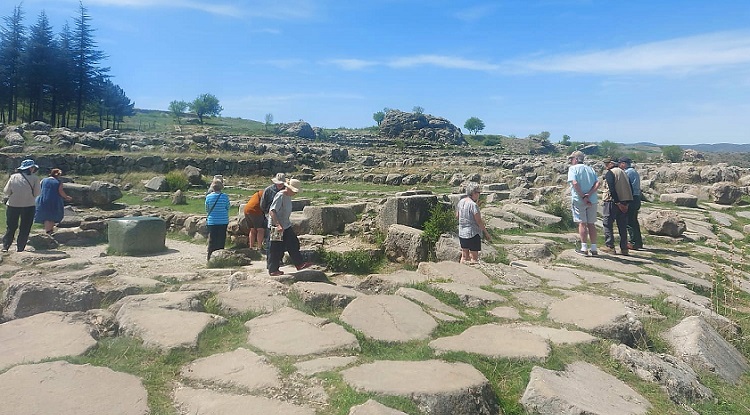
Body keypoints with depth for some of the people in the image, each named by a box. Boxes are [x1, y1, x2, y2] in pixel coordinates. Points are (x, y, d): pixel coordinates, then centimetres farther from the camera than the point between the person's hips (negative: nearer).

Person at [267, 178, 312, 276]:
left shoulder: (288, 196, 8)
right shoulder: (280, 196, -20)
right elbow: (272, 211, -28)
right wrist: (278, 225, -34)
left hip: (286, 226, 9)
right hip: (276, 227, -9)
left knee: (294, 244, 11)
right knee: (276, 250, 0)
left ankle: (299, 264, 20)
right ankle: (273, 270, 10)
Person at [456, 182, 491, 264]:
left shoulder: (461, 202, 3)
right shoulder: (473, 205, -19)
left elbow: (457, 216, 13)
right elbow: (479, 221, -16)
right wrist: (486, 233, -7)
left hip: (462, 233, 7)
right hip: (473, 233, -7)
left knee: (464, 256, 15)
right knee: (474, 257, 1)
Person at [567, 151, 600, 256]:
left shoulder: (573, 168, -3)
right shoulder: (590, 169, 13)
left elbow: (575, 183, -18)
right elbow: (597, 183, -1)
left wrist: (583, 197, -15)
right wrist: (588, 195, -10)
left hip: (579, 200, -5)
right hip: (592, 200, 5)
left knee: (582, 223, 0)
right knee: (591, 224, 10)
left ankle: (584, 248, 1)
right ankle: (593, 249, 14)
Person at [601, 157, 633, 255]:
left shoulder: (609, 173, -7)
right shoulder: (622, 172, 16)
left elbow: (611, 189, -18)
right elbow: (629, 187, 13)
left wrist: (617, 202, -17)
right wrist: (626, 202, 10)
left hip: (612, 201, -7)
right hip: (623, 202, 7)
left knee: (607, 223, 1)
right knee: (622, 226, 9)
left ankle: (610, 246, -3)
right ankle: (624, 249, 10)